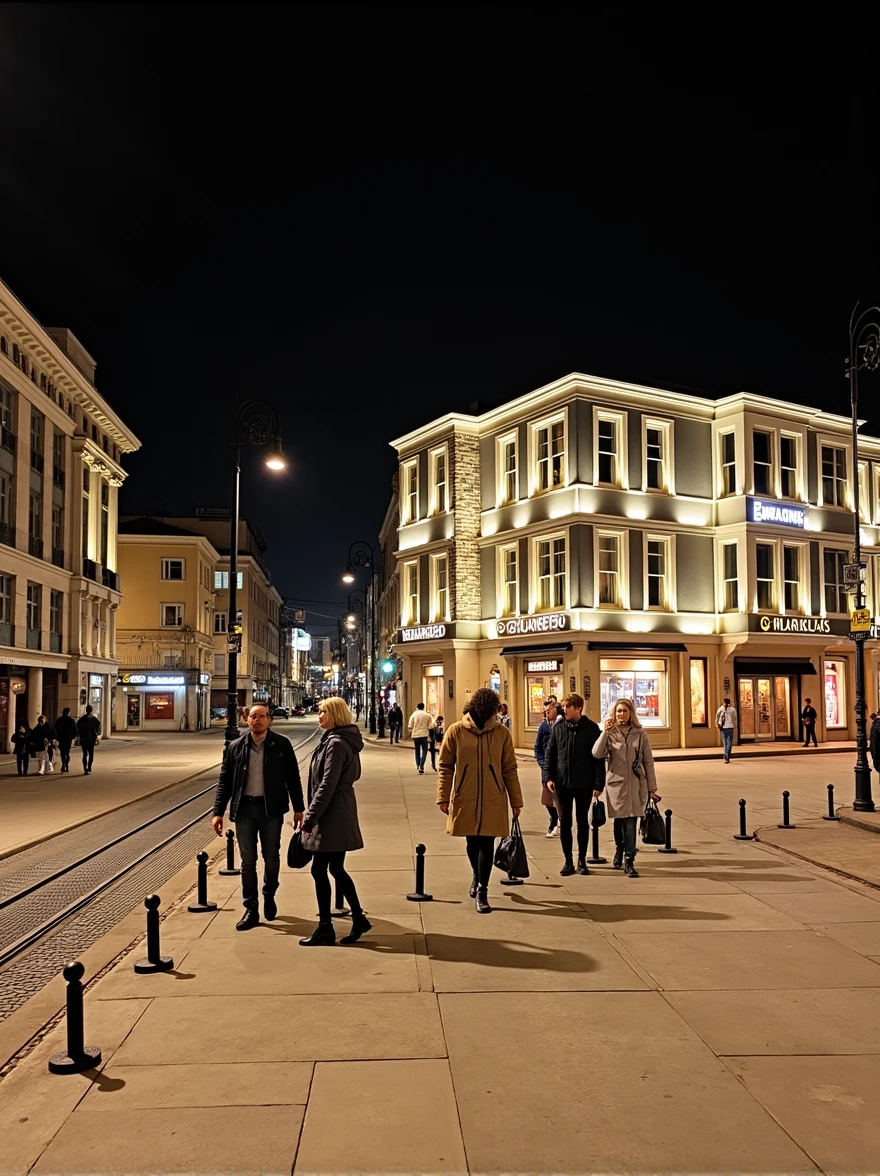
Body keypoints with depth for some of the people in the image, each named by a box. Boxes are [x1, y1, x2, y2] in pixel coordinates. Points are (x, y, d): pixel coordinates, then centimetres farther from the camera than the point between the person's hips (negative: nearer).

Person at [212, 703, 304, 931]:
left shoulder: (282, 745, -2)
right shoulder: (236, 747, 3)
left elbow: (293, 778, 1)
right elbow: (224, 781, 5)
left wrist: (298, 809, -2)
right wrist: (218, 812, 0)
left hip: (271, 809, -1)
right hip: (244, 809, 1)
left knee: (271, 857, 11)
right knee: (248, 861, 5)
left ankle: (269, 896, 36)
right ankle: (251, 909, 16)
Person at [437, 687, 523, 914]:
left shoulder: (501, 733, -2)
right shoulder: (456, 731, -4)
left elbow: (509, 769, 4)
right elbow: (445, 767, 1)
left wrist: (516, 800, 5)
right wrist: (443, 797, -3)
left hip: (493, 801, 0)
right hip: (465, 800, 0)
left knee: (487, 844, -2)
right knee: (472, 843, 14)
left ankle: (482, 891, 7)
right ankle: (477, 877, 41)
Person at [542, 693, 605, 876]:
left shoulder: (591, 728, -5)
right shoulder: (558, 728, 2)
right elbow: (550, 754, 5)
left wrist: (598, 783, -9)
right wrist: (548, 777, -6)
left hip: (584, 784, -2)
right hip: (562, 783, 2)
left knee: (582, 821, 10)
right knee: (564, 822, 6)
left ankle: (582, 860, 22)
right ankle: (568, 861, 17)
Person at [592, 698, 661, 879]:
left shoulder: (640, 735, 4)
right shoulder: (610, 734, 1)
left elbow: (648, 762, 6)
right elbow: (597, 754, -14)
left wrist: (651, 788, 5)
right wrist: (605, 731, -18)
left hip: (636, 785, 0)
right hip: (616, 784, 0)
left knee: (630, 824, -5)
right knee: (619, 822, 11)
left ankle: (629, 862, 2)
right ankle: (619, 850, 38)